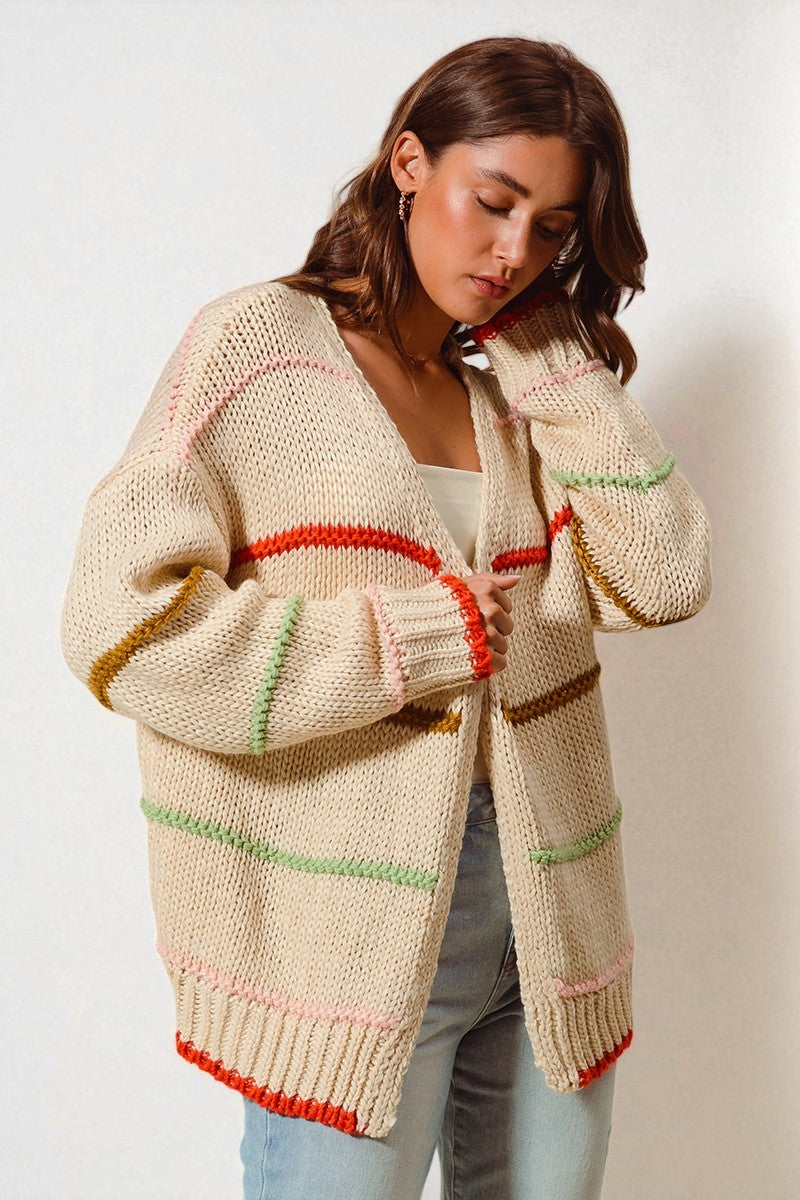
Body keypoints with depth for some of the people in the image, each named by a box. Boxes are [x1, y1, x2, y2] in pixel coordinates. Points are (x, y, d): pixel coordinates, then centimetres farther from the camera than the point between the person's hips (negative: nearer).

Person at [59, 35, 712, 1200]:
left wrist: (549, 352, -3)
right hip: (348, 946, -5)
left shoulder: (521, 396, 11)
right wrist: (423, 640, -13)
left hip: (549, 931, 5)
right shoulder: (258, 343, -5)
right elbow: (122, 623, -14)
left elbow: (665, 577, -3)